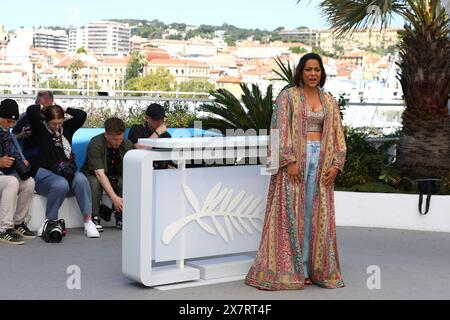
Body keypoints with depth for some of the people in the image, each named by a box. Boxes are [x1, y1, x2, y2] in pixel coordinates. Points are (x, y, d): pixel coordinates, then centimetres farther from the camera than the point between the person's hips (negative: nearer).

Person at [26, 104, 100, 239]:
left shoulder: (66, 128, 18)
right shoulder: (40, 129, 6)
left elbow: (82, 115, 6)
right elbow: (31, 111, -10)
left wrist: (64, 109, 11)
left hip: (68, 172, 4)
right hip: (45, 173, -4)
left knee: (81, 179, -31)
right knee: (61, 184, -37)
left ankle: (88, 222, -30)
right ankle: (48, 222, -20)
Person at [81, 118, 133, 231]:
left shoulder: (127, 144, -12)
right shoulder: (95, 144, -26)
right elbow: (99, 173, -34)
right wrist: (114, 198, -43)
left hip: (115, 176, 4)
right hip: (93, 175, -4)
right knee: (94, 183, -37)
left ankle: (121, 218, -9)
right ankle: (94, 218, -23)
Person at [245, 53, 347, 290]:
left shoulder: (329, 101, 14)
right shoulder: (288, 96, 1)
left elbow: (337, 135, 12)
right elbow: (281, 130, -8)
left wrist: (336, 164, 0)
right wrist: (289, 161, -17)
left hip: (320, 160, 4)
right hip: (294, 160, -4)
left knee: (316, 214, 5)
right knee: (291, 213, -3)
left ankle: (312, 269, 12)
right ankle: (288, 270, 3)